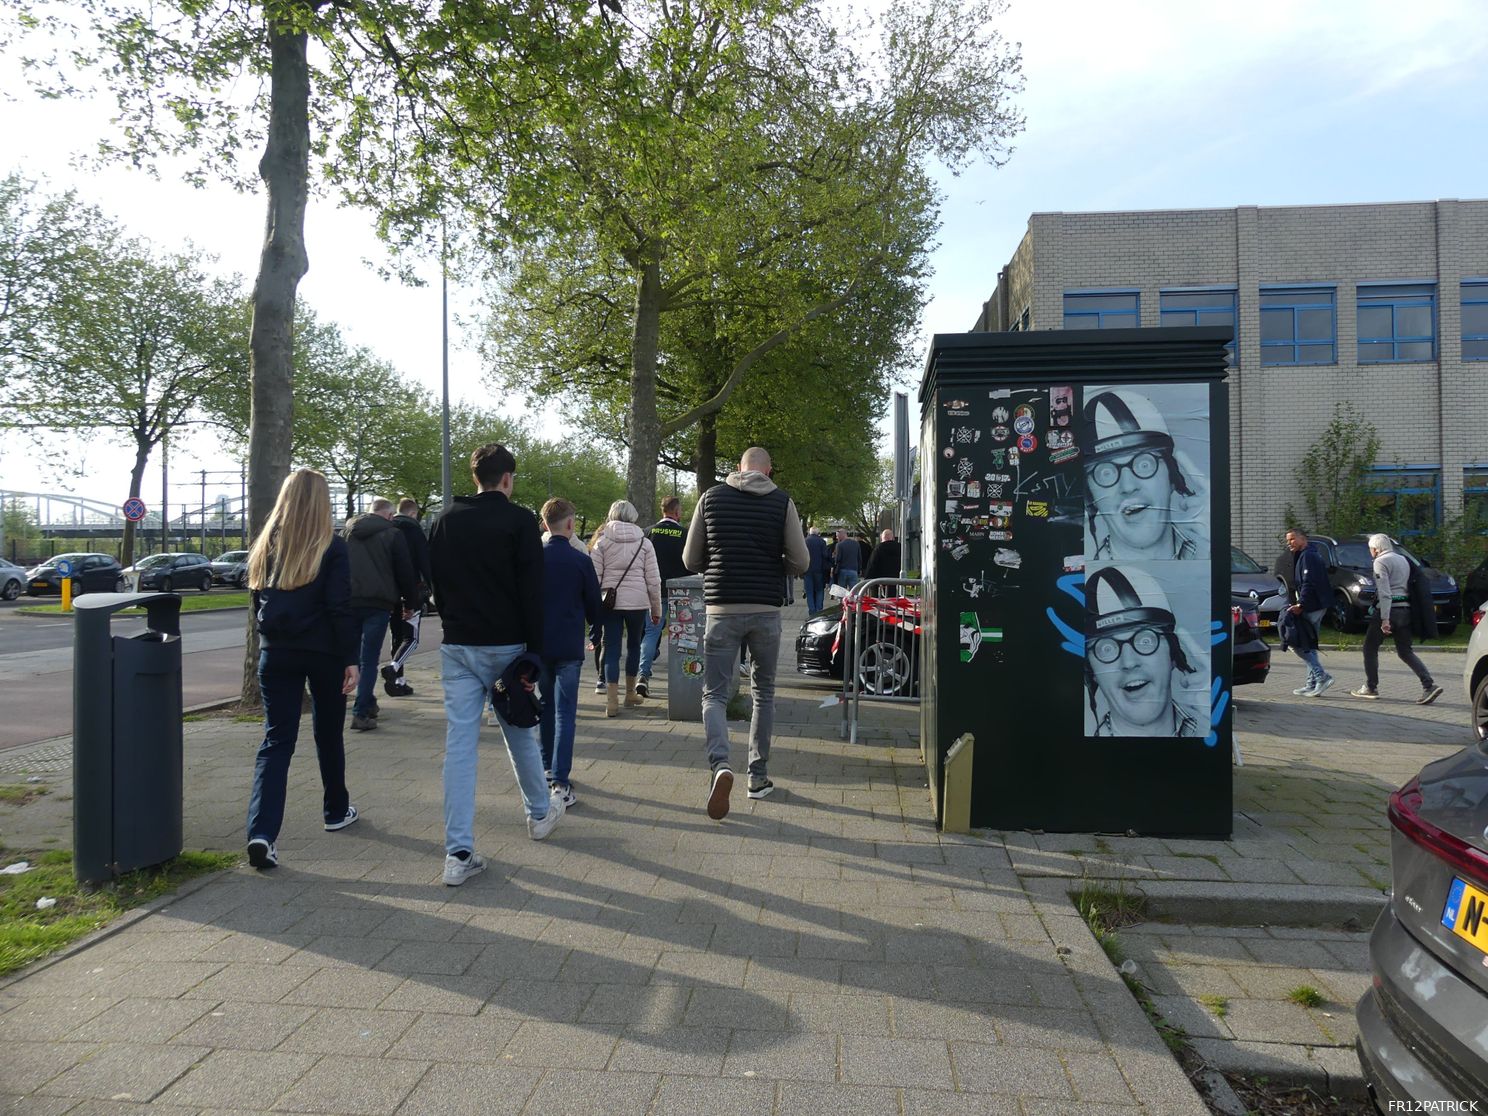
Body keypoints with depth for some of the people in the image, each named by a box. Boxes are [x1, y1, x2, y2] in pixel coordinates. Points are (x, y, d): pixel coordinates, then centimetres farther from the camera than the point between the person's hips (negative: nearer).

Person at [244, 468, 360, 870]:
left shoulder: (266, 546, 4)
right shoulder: (331, 548, -9)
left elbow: (258, 600, 12)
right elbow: (340, 609, -12)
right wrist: (350, 659, -8)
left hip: (275, 653, 3)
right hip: (323, 653, -3)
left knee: (277, 740, 2)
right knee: (328, 733, 15)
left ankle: (262, 832, -12)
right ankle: (336, 811, 31)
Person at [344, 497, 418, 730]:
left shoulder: (348, 531, 14)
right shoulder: (392, 534, -1)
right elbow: (405, 572, -1)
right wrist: (410, 603, 9)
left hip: (349, 601, 5)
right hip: (377, 603, -5)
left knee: (356, 657, 18)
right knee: (369, 660, -2)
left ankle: (368, 704, 25)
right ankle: (361, 713, -7)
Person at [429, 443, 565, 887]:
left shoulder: (445, 520, 6)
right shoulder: (519, 521, -9)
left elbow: (435, 583, 13)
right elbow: (531, 593, -12)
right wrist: (533, 655, -9)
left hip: (457, 647, 3)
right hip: (505, 646, -3)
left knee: (459, 744, 2)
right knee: (520, 733, 16)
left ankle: (459, 854, 1)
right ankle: (540, 813, 37)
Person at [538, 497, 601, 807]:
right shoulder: (581, 561, -9)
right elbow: (594, 605, 0)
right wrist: (590, 621, 22)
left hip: (538, 644, 3)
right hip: (569, 647, -3)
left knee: (544, 708, 18)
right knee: (564, 713, -1)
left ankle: (548, 769, 28)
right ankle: (560, 782, -6)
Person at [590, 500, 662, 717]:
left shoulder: (602, 542, 2)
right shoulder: (644, 542, 3)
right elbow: (653, 579, 2)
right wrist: (656, 609, 10)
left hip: (610, 602, 0)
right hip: (637, 602, 0)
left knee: (612, 649, 2)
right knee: (634, 645, 18)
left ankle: (612, 701, -5)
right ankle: (630, 693, 30)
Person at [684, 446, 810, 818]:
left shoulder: (712, 497, 3)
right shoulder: (782, 501, 0)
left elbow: (690, 560, 6)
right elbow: (800, 562, -2)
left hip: (722, 609, 0)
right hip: (766, 611, 1)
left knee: (714, 694, 4)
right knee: (763, 693, 16)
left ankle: (720, 763, -20)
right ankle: (758, 776, 21)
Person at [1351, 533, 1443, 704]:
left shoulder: (1381, 562, -8)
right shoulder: (1403, 560, 17)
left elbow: (1384, 592, -17)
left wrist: (1384, 619, -20)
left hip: (1389, 609, -7)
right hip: (1405, 609, 8)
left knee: (1370, 648, 7)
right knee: (1405, 651, 11)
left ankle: (1370, 688, 11)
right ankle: (1429, 685, -4)